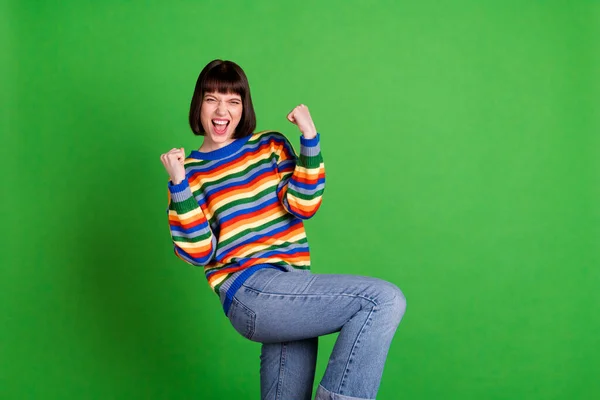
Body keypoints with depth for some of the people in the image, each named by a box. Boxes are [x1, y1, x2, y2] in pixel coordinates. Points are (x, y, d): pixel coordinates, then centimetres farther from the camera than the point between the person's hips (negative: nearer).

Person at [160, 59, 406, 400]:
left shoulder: (271, 146, 14)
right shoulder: (191, 171, 7)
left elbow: (303, 207, -1)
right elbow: (199, 253, -3)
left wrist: (310, 139, -9)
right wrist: (179, 185, -11)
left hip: (290, 293, 5)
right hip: (248, 291, -5)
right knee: (385, 299, -19)